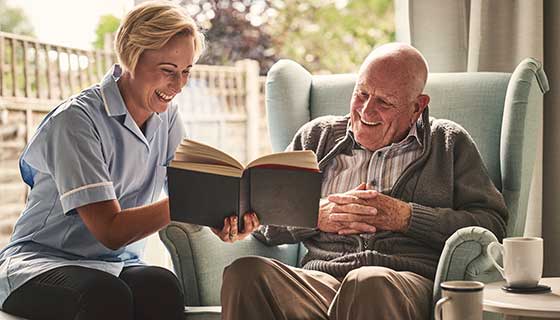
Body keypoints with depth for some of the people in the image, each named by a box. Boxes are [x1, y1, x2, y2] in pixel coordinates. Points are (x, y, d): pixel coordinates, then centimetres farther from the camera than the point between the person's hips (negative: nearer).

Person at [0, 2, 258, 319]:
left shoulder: (167, 115, 6)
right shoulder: (75, 120, -17)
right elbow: (110, 231, -21)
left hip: (120, 264, 5)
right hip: (41, 263, -4)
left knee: (163, 287, -31)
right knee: (107, 294, -38)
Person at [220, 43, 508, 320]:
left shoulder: (449, 142, 18)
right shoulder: (317, 136, 22)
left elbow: (492, 224, 5)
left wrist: (405, 217, -4)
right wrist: (316, 216, -1)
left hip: (409, 278, -3)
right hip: (320, 277, 3)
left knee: (369, 284, -41)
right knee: (245, 272, -30)